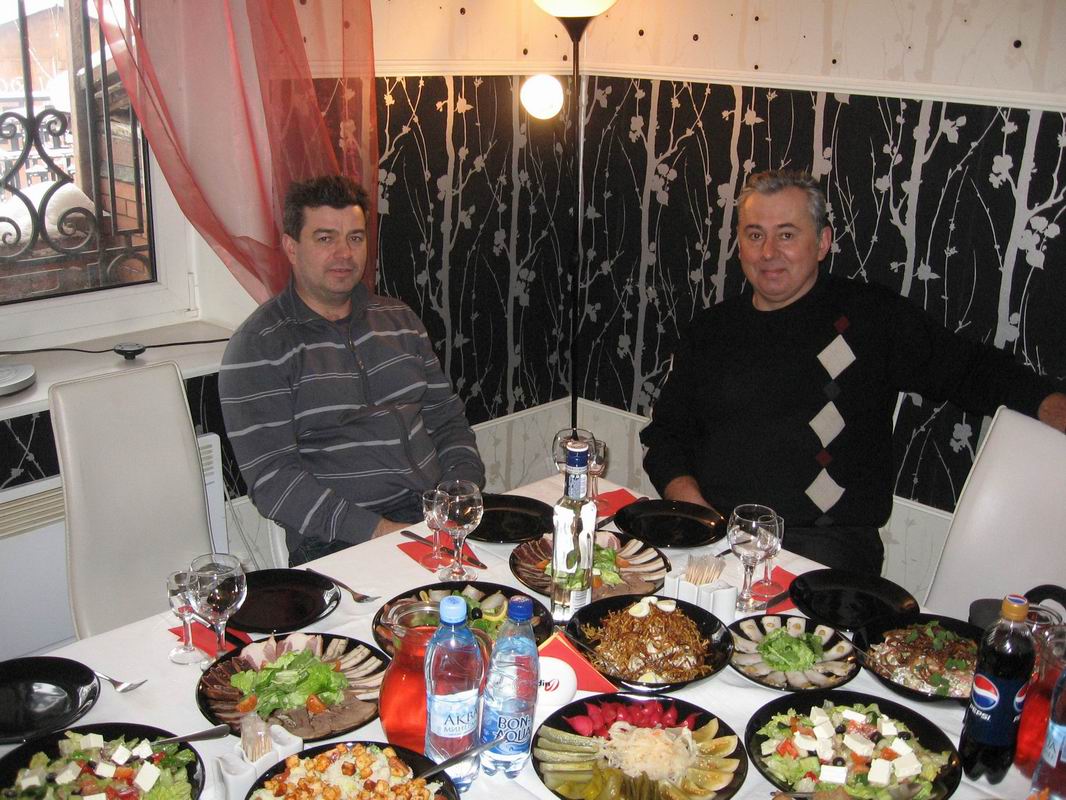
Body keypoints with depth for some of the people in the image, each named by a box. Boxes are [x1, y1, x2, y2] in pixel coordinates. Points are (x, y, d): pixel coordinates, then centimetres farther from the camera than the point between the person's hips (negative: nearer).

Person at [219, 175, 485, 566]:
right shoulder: (258, 347, -3)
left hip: (436, 517, 7)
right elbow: (272, 481, -10)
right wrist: (378, 531, -18)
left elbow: (447, 419, 21)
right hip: (336, 544, -6)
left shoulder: (399, 319, 17)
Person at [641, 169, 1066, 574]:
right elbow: (665, 434, 16)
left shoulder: (873, 317, 5)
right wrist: (690, 502, -3)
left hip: (822, 543, -2)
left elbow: (974, 370, 7)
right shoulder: (711, 329, 14)